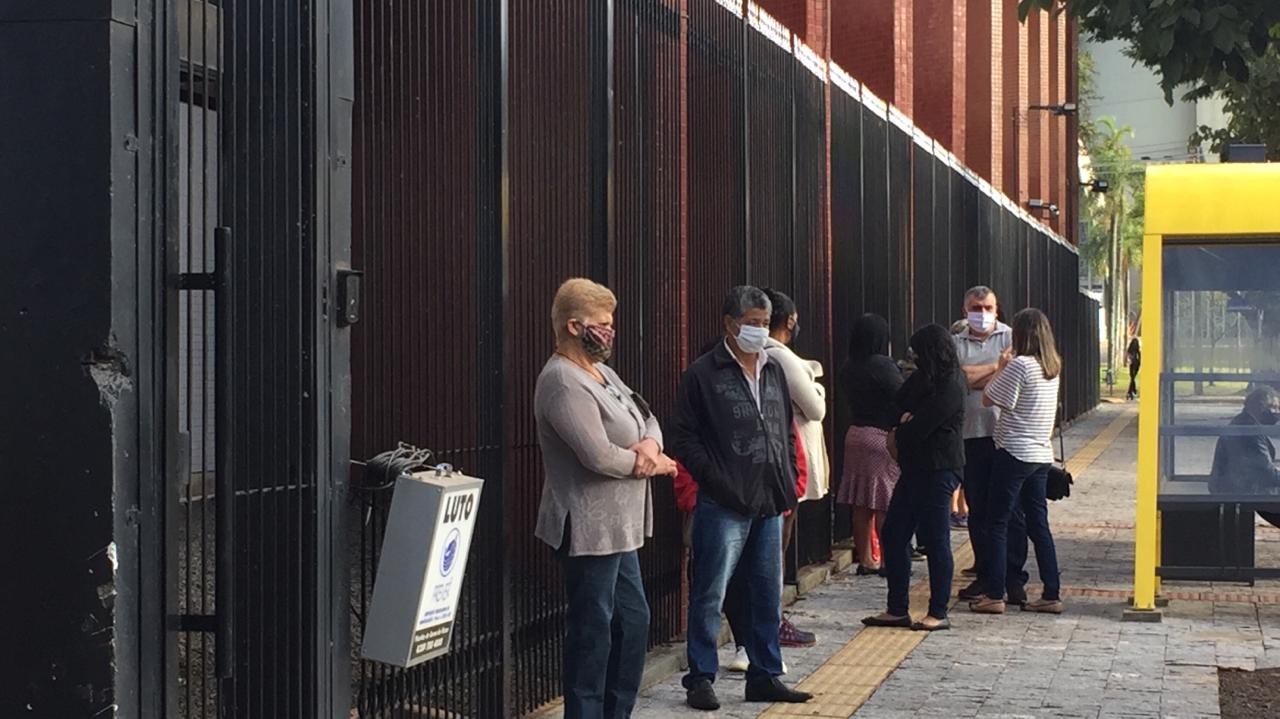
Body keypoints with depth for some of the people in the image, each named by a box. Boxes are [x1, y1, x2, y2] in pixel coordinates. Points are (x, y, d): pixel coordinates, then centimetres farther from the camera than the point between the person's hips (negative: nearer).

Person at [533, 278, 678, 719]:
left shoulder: (600, 371, 13)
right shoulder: (564, 384, -18)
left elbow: (647, 418, 14)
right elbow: (599, 456, -25)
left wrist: (650, 445, -10)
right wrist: (652, 464, -9)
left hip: (616, 528, 10)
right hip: (590, 529, -10)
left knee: (633, 620, 15)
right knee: (594, 630, -3)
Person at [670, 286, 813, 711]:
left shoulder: (774, 372, 15)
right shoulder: (703, 375, -5)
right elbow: (685, 439, -8)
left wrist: (788, 484, 11)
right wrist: (716, 481, -15)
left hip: (770, 504, 7)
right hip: (724, 505, -6)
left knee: (768, 596, 11)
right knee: (710, 596, -1)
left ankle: (765, 676, 20)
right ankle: (700, 679, 6)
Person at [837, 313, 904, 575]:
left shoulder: (848, 368, 7)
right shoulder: (883, 365, -15)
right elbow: (903, 399, -15)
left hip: (855, 434, 7)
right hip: (883, 436, -7)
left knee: (861, 504, 8)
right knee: (885, 506, -3)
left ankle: (865, 560, 12)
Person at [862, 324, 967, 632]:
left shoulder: (949, 387, -17)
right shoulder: (924, 378, 13)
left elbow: (919, 428, -19)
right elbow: (900, 401, 14)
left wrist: (898, 435, 1)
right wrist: (906, 417, -8)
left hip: (938, 471, -10)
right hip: (916, 468, 10)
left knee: (936, 540, -3)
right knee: (893, 535, 9)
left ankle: (939, 613, 5)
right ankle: (898, 610, 14)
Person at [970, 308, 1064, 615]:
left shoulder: (1019, 365, -16)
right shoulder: (1053, 367, 9)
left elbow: (989, 399, -12)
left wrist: (1000, 368, 0)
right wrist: (1007, 369, 14)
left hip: (1014, 452, -8)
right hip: (1041, 454, 8)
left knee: (997, 524, 0)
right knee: (1038, 524, 11)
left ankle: (995, 595, 0)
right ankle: (1051, 595, 11)